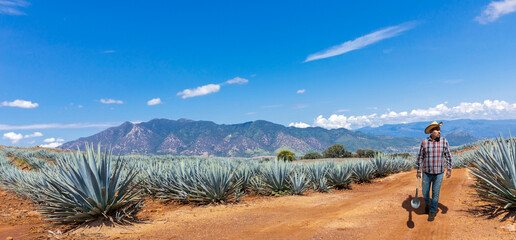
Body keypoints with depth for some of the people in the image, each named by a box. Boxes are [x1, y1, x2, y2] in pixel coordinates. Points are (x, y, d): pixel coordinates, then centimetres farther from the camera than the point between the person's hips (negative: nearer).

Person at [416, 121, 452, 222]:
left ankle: (432, 212, 21)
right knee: (425, 192, 9)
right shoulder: (424, 142, -5)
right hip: (427, 172, 0)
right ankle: (427, 204, 41)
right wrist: (418, 171, -1)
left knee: (435, 193, 4)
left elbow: (448, 156, 1)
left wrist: (449, 169, -6)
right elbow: (420, 157, -1)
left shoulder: (444, 141, -4)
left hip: (439, 173, 0)